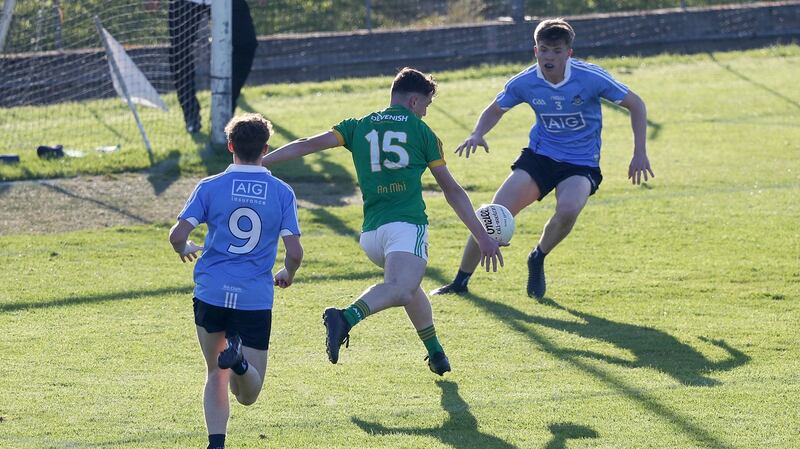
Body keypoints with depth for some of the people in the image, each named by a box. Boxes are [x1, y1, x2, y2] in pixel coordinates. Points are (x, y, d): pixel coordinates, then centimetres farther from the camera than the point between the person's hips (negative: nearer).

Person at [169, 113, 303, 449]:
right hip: (256, 300, -1)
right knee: (248, 394, 4)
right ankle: (238, 359, -30)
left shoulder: (210, 187, 0)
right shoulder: (282, 193, 2)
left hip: (211, 295, 1)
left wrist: (185, 250, 19)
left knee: (216, 376, 20)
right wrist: (287, 276, 20)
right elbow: (294, 253, -3)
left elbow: (177, 236, -6)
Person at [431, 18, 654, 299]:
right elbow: (495, 110, 10)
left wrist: (639, 154, -13)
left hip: (581, 163, -2)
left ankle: (537, 259, -2)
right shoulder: (524, 83, -10)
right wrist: (478, 134, -12)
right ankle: (461, 281, 6)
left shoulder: (591, 78, -18)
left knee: (569, 208, -34)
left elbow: (636, 105, -7)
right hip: (539, 156, 2)